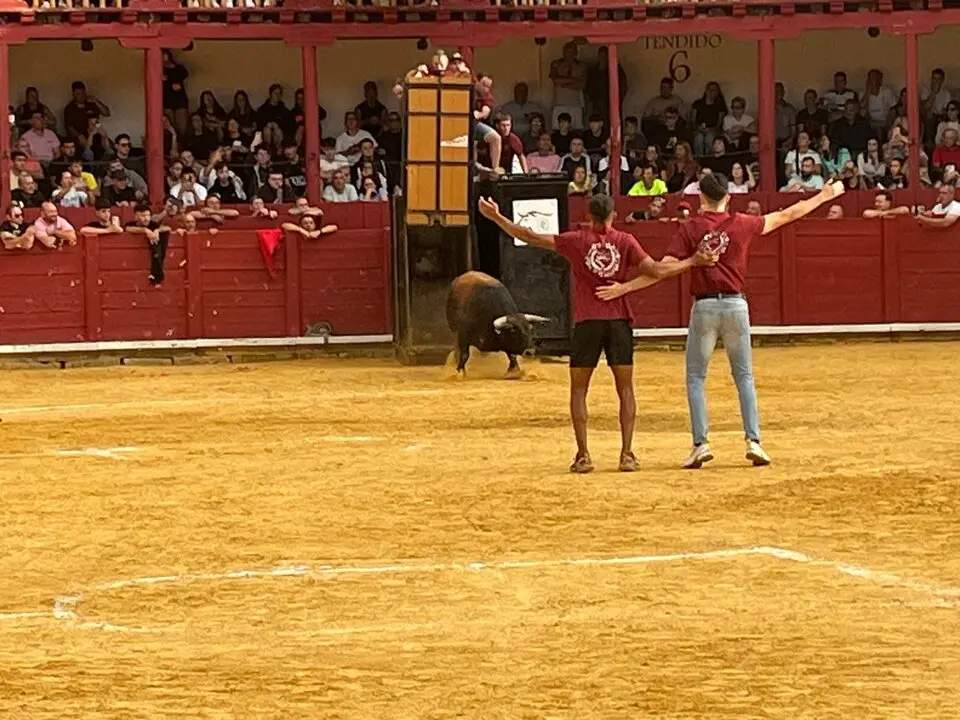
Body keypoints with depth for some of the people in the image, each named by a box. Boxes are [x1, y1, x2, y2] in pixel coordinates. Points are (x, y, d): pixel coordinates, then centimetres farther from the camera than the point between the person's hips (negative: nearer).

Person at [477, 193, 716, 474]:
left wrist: (496, 217, 5)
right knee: (625, 389, 9)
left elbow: (530, 238, -2)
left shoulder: (577, 240, -1)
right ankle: (627, 454, 0)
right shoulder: (625, 241, 0)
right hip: (619, 321, 1)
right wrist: (692, 261, 4)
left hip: (587, 323, -1)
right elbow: (655, 271, -6)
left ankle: (583, 455, -1)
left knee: (578, 390, 8)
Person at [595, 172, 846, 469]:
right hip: (736, 305, 2)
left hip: (704, 307, -2)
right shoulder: (741, 224, 2)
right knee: (744, 376, 12)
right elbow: (786, 215, 12)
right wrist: (824, 196, 23)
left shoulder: (689, 228, -4)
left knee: (696, 377, 8)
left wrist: (623, 288, -6)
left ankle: (700, 444, -3)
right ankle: (753, 441, 2)